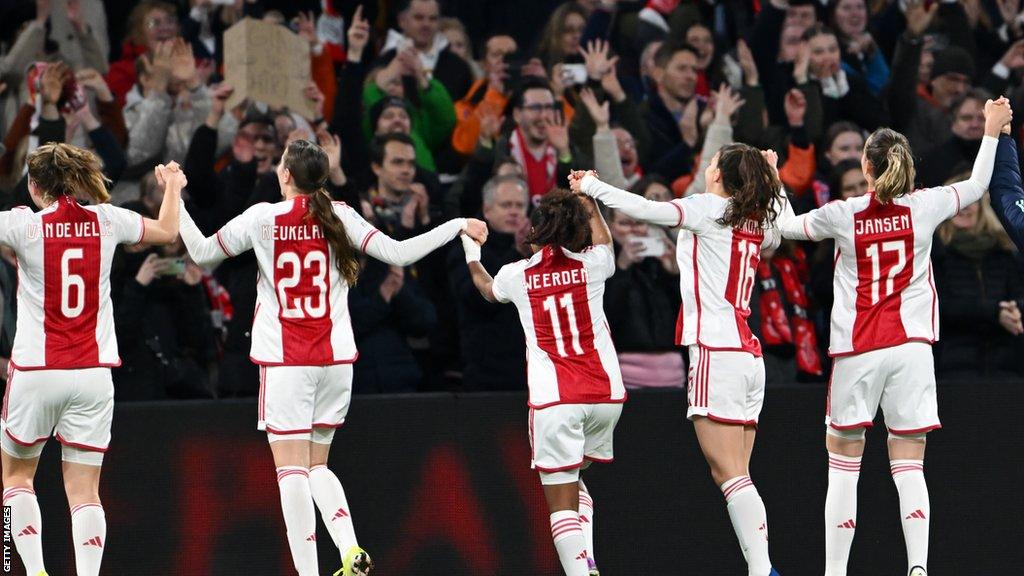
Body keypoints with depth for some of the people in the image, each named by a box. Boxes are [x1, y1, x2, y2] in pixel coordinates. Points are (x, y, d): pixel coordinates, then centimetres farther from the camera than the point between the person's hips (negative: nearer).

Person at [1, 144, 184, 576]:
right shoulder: (106, 220, 2)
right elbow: (167, 231, 20)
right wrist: (173, 189, 38)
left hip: (36, 371, -3)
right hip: (93, 374, 3)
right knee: (84, 491, 3)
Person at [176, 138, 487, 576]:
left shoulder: (263, 218, -5)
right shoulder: (339, 217, 2)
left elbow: (202, 252, 2)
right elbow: (399, 254, -2)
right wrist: (457, 226, 9)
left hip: (284, 360, -4)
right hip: (335, 359, 4)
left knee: (292, 469, -2)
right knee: (317, 466, 16)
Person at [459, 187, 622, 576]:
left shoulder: (518, 275, 1)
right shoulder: (591, 264, 2)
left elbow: (488, 289, 28)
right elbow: (604, 241, 29)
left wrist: (472, 257, 47)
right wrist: (590, 201, 45)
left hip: (553, 400, -3)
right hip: (605, 394, 3)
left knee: (562, 502, -3)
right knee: (573, 483, 23)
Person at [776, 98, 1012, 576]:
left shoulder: (842, 215, -3)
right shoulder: (923, 208, -1)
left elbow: (786, 226, 15)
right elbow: (977, 185, 17)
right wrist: (992, 132, 31)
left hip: (855, 353, -1)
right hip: (911, 348, 1)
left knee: (843, 467, 5)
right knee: (909, 469, 1)